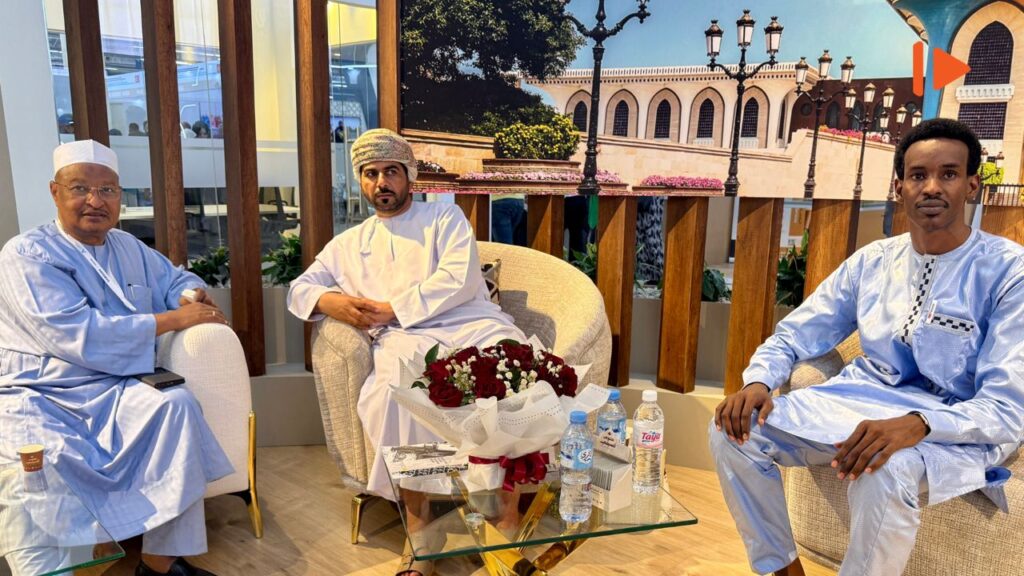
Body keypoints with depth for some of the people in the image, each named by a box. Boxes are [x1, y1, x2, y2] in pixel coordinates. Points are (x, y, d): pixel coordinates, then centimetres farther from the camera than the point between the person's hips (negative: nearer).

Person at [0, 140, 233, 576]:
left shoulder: (130, 248, 13)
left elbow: (175, 279, 27)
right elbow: (78, 336, -19)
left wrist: (194, 295, 0)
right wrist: (174, 319, -17)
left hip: (111, 391, 5)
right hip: (35, 397, -4)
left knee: (176, 403, -25)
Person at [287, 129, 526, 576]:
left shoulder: (445, 216, 16)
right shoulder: (349, 244, 26)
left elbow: (459, 280, 0)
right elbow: (299, 289, 25)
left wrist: (390, 309, -7)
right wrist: (328, 301, 0)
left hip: (470, 324, 0)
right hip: (405, 340, 1)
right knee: (397, 390, -37)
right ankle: (419, 529, -25)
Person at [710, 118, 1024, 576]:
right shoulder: (871, 260, 5)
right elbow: (795, 335, 8)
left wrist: (916, 424, -36)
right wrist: (758, 383, -15)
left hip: (957, 428, -4)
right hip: (862, 401, 5)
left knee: (884, 474, -39)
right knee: (735, 430, -14)